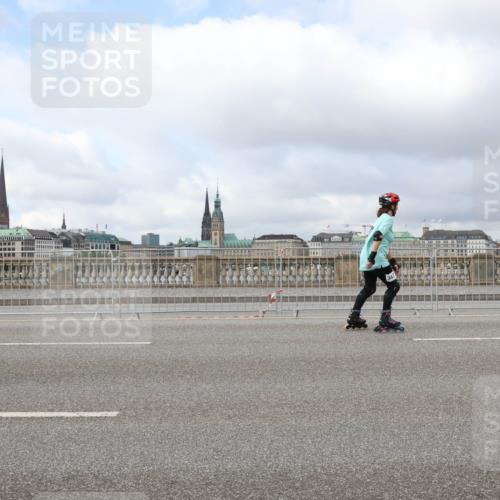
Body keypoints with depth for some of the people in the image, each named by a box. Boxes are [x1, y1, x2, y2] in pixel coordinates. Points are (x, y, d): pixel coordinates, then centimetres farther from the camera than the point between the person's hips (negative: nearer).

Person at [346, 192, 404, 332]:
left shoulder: (381, 218, 24)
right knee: (393, 286, -2)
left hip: (367, 259, 10)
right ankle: (385, 320, -4)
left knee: (369, 289, 20)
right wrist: (372, 258, -28)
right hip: (377, 260, -10)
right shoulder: (388, 218, -6)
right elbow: (378, 237, -22)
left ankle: (354, 317, 21)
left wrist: (393, 262, 29)